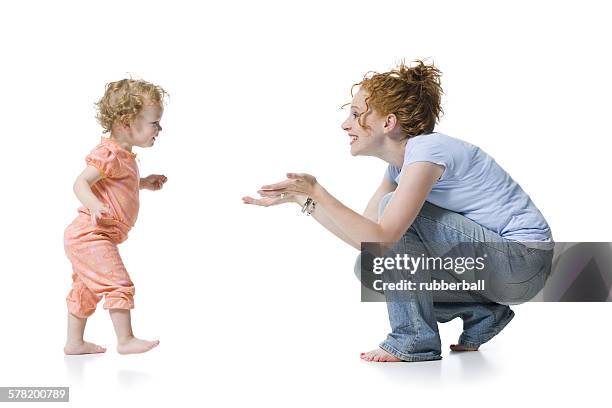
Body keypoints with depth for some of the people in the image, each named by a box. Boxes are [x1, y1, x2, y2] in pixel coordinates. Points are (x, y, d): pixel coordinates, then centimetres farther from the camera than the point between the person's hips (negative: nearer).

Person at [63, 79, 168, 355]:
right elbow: (81, 183, -25)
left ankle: (74, 342, 30)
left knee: (87, 290, 19)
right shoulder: (109, 154, -19)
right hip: (91, 235, -11)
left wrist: (144, 184, 24)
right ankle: (125, 340, -6)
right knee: (119, 284, -12)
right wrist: (95, 206, -43)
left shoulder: (122, 156, 14)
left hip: (84, 237, 11)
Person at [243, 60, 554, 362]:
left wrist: (317, 191, -27)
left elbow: (381, 239, -29)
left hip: (525, 260, -9)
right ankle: (480, 314, 9)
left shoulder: (426, 150, -22)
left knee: (398, 215, -21)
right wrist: (300, 198, 2)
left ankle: (414, 339, -10)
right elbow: (364, 238, 6)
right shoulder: (400, 162, 7)